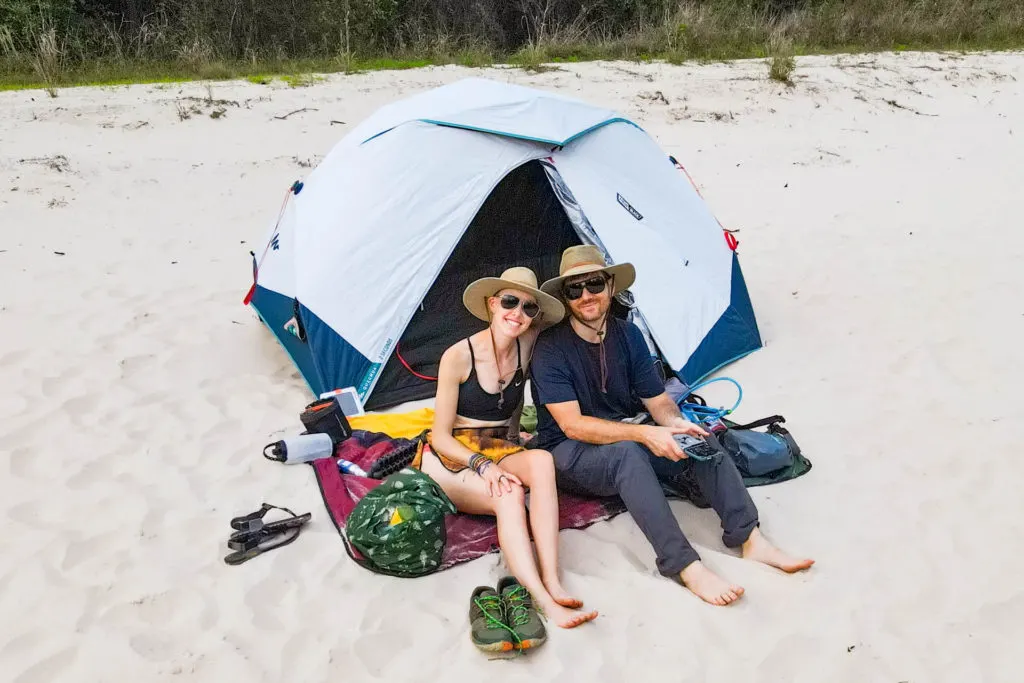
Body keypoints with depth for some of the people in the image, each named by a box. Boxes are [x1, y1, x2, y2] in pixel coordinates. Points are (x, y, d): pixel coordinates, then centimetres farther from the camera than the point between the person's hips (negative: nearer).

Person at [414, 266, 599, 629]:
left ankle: (552, 583, -37)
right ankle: (544, 601, -46)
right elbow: (441, 436, -14)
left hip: (499, 452, 5)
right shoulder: (458, 356, -17)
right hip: (451, 460, -4)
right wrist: (483, 465, -29)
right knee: (509, 495, -35)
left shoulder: (527, 346, -3)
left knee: (542, 461, -31)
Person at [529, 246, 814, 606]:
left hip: (625, 439, 6)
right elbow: (572, 426, -23)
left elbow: (657, 401, 3)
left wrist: (675, 422, -22)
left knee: (700, 437, -18)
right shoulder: (550, 349, -17)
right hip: (570, 455, -6)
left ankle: (749, 538, -21)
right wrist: (643, 433, -33)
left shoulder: (628, 335, 1)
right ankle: (686, 567, -40)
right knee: (626, 453, -37)